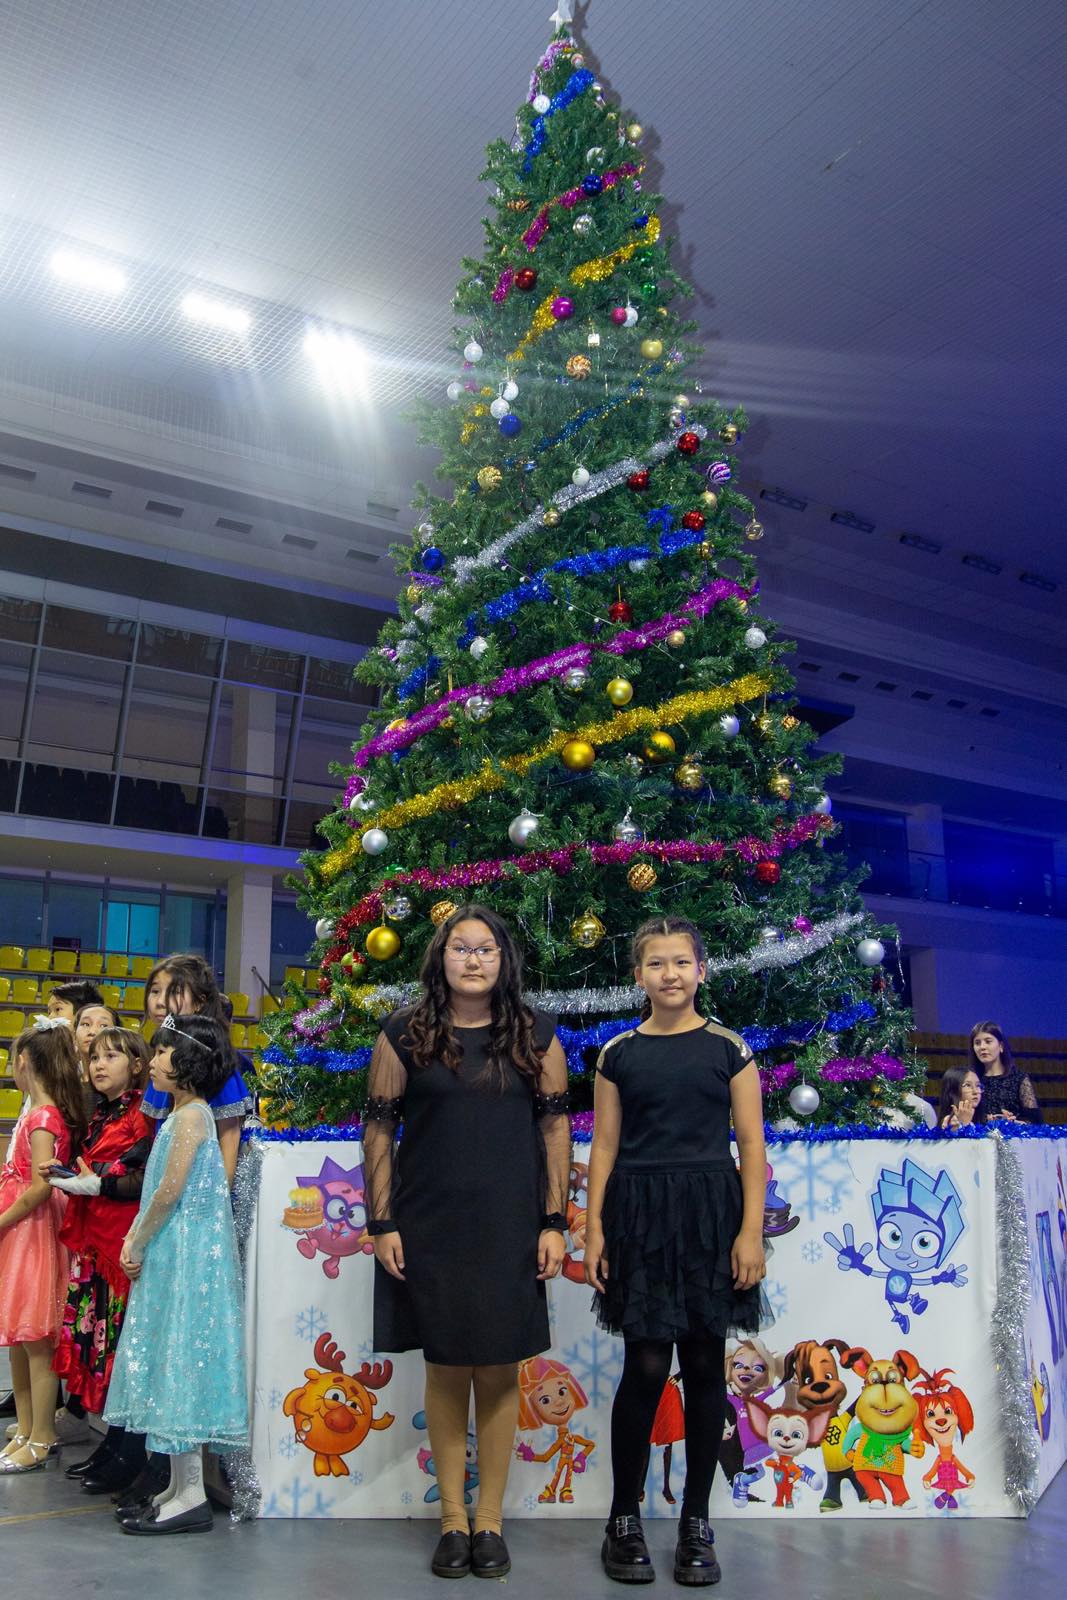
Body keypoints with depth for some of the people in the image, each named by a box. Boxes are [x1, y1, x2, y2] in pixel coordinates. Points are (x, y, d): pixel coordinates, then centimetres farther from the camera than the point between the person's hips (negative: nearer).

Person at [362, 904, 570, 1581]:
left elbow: (556, 1127, 1)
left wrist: (554, 1223, -3)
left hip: (509, 1230, 0)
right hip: (429, 1228, 0)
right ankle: (453, 1520, 23)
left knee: (499, 1372, 7)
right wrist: (381, 1224, -4)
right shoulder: (405, 1034, -1)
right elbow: (379, 1128, 0)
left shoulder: (536, 1035, 2)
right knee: (446, 1369, 8)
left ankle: (490, 1520, 23)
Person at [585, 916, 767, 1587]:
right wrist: (595, 1229, 0)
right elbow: (604, 1146, 5)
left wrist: (751, 1231, -6)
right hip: (640, 1216, 0)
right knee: (647, 1366, 0)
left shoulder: (728, 1047, 1)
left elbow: (752, 1146, 0)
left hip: (711, 1215, 0)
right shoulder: (619, 1052, 3)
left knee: (705, 1365, 7)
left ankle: (697, 1521, 23)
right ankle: (624, 1519, 18)